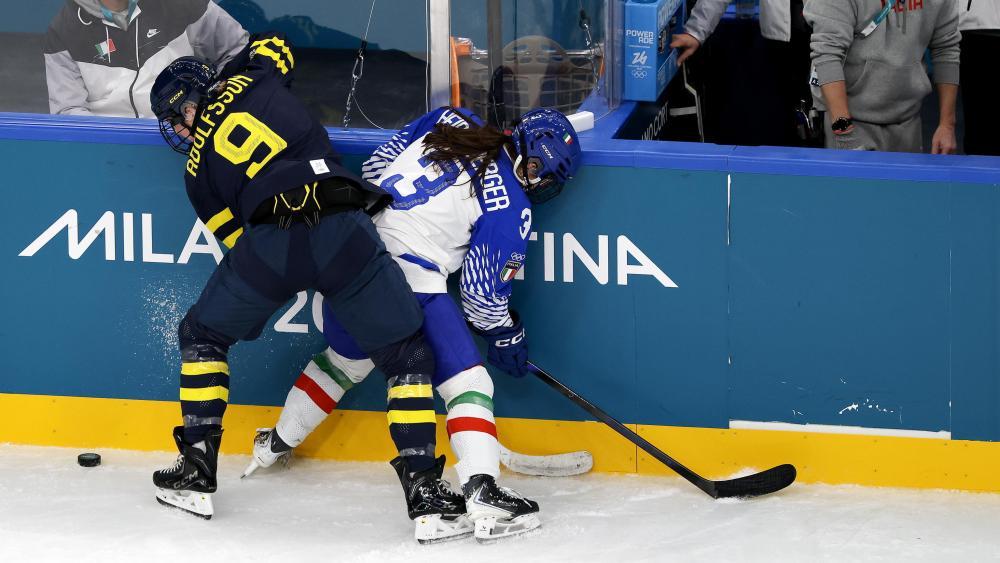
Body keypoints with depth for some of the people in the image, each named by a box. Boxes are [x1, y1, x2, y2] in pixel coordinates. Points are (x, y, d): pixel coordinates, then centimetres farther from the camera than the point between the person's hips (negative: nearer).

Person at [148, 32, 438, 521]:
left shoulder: (198, 168, 21)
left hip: (269, 238, -1)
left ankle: (198, 467, 21)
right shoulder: (253, 79, 23)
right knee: (405, 353, 12)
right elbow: (275, 45, 46)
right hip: (342, 230, 1)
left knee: (203, 335, 25)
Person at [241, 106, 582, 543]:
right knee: (467, 383, -2)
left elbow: (375, 165, 17)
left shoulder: (453, 122, 8)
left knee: (344, 361, 33)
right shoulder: (511, 208, -6)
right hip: (409, 279, -7)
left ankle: (276, 445, 50)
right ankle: (483, 498, -17)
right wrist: (507, 335, 16)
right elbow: (482, 293, -1)